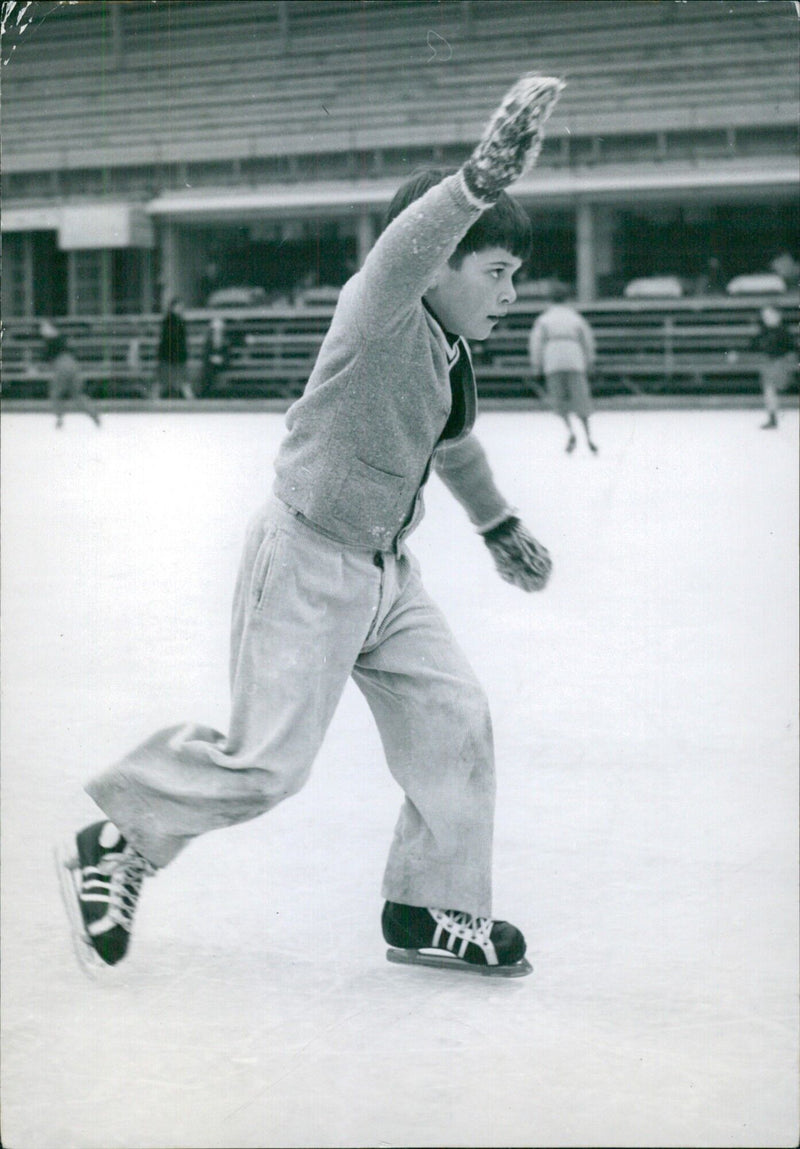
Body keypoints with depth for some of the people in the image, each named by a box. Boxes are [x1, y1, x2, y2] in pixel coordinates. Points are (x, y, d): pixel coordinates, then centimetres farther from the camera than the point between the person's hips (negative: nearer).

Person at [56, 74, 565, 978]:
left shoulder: (450, 351, 7)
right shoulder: (380, 317, -21)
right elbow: (403, 252, -45)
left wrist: (499, 526, 35)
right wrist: (479, 181, -62)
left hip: (384, 568, 9)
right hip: (306, 564, -9)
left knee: (453, 721, 5)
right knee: (266, 763, -6)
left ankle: (433, 910, 20)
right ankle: (117, 847, 17)